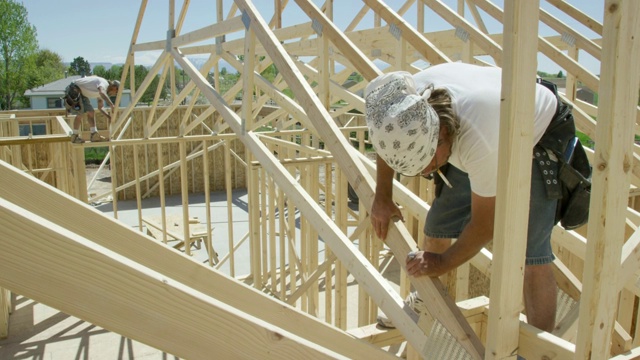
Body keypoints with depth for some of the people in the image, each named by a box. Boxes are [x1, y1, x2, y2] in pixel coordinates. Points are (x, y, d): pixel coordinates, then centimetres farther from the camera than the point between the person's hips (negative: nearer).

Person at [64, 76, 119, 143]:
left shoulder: (103, 89, 12)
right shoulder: (104, 83, -18)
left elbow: (100, 107, 16)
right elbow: (102, 93, -43)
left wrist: (109, 117, 4)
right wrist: (112, 105, -47)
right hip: (74, 90, -10)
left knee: (91, 112, 4)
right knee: (80, 114, -12)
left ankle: (95, 135, 2)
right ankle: (75, 137, 2)